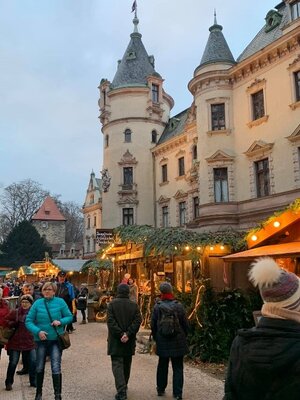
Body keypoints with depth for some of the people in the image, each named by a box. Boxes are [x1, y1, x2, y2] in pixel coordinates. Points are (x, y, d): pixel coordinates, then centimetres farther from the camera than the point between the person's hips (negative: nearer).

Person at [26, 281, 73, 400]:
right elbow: (28, 321, -4)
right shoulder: (37, 303, -4)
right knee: (39, 368, 16)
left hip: (56, 340, -2)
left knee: (56, 368, -9)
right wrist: (38, 331, -19)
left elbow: (69, 317, 0)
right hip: (41, 340, 2)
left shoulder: (60, 302, -6)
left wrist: (60, 321, -20)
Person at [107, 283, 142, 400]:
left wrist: (120, 334, -13)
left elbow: (110, 321, -14)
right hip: (129, 341, 3)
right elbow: (138, 320, -8)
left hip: (116, 340, -3)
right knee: (126, 364, 18)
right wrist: (128, 334, -12)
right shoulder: (134, 305, 1)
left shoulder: (112, 304, -6)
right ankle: (123, 387, 32)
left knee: (117, 364, -1)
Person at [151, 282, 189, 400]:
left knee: (162, 366, 18)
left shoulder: (157, 307, -7)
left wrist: (155, 337, 14)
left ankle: (160, 389, 29)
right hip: (177, 342, -1)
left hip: (162, 342, 2)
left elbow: (153, 325, 0)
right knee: (178, 368, 6)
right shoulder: (178, 306, -9)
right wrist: (184, 336, 12)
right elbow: (185, 324, -3)